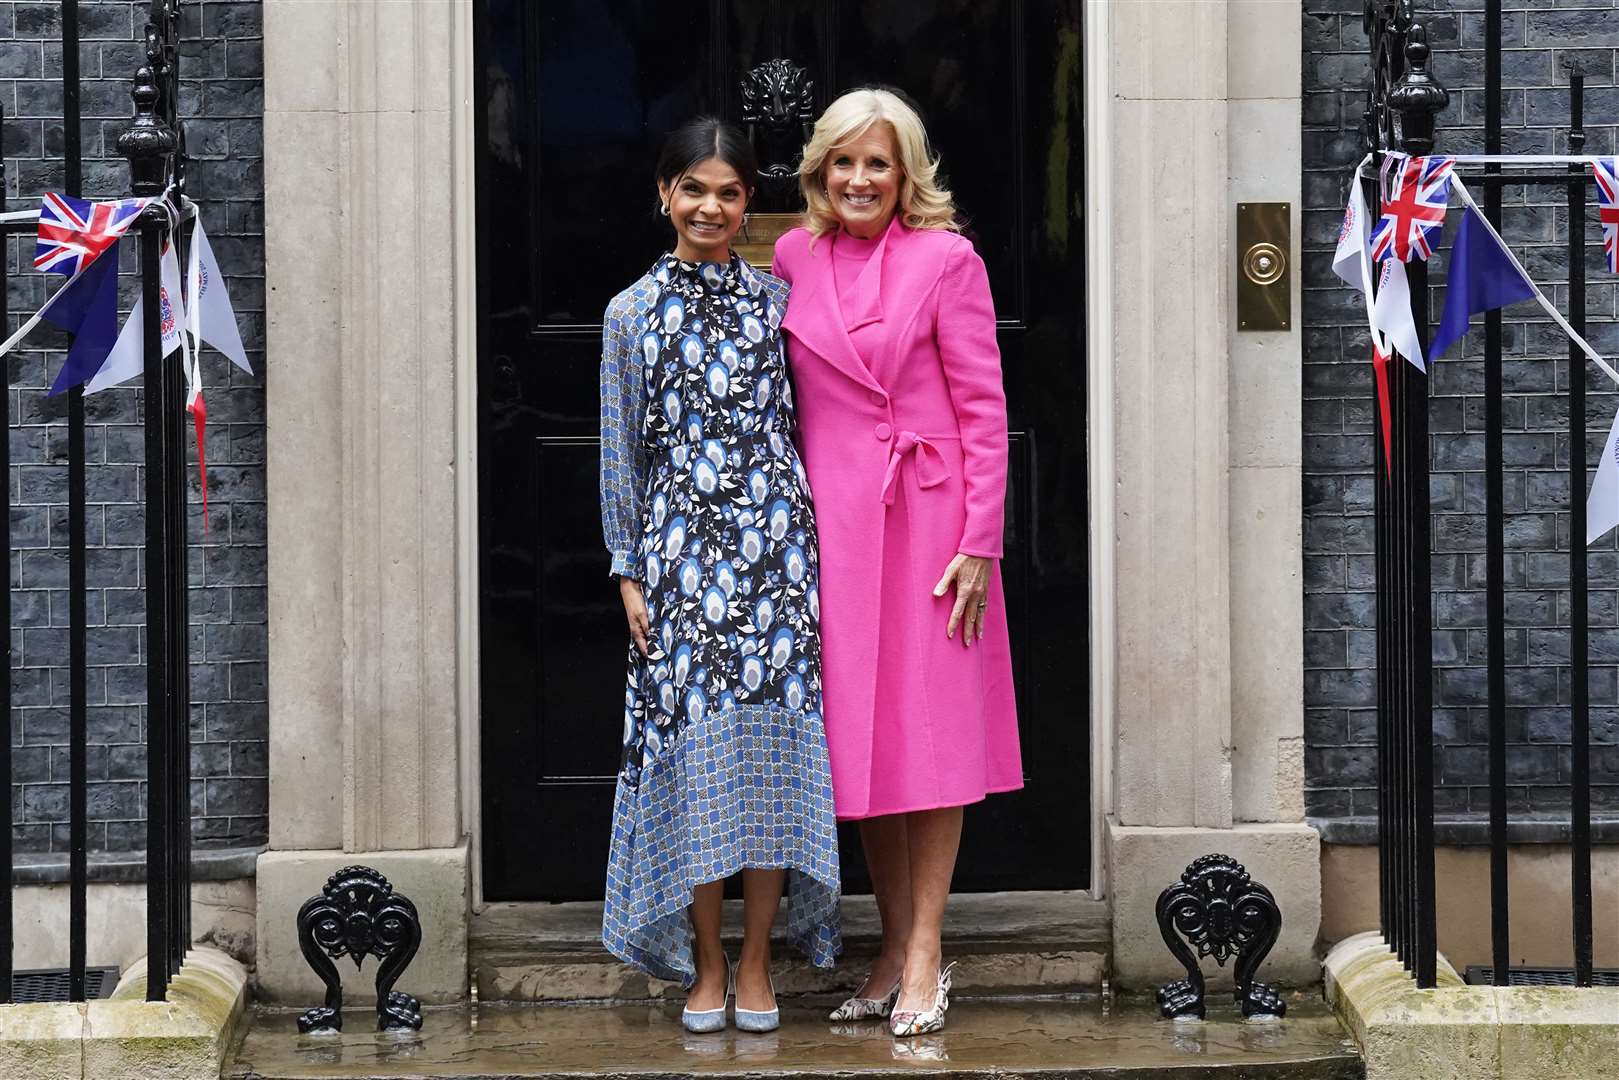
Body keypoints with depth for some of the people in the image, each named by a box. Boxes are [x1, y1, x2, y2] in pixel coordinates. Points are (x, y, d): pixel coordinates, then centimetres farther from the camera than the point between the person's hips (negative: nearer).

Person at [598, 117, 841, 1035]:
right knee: (694, 750, -2)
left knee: (772, 743, -2)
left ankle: (757, 962, 6)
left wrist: (810, 544, 5)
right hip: (680, 544, -1)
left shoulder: (776, 300, 8)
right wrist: (628, 572, 2)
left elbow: (802, 424, 11)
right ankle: (706, 965, 8)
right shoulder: (633, 313, 6)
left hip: (773, 542, 1)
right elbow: (622, 451, 6)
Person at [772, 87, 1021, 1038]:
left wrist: (980, 540, -11)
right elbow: (791, 400, 14)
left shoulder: (946, 259, -4)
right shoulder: (795, 258, 8)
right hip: (833, 520, 4)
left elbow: (984, 408, -6)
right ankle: (895, 945, 16)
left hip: (928, 516, -4)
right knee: (858, 735, 7)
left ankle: (925, 956, 4)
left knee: (930, 729, 0)